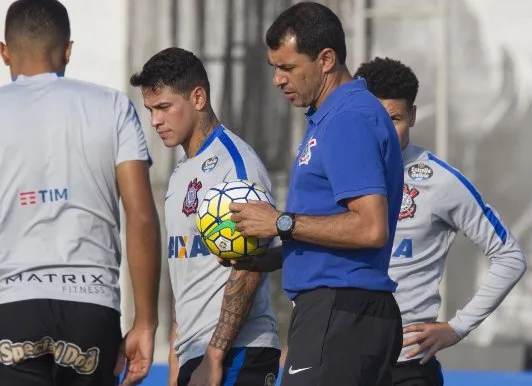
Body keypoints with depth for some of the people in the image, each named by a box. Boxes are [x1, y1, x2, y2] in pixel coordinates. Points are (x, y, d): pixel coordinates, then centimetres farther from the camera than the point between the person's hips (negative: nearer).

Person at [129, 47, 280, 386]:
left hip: (237, 357, -9)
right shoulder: (182, 173, 19)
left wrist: (214, 357, -20)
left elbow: (248, 271, -16)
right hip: (194, 356, 9)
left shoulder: (235, 162, -9)